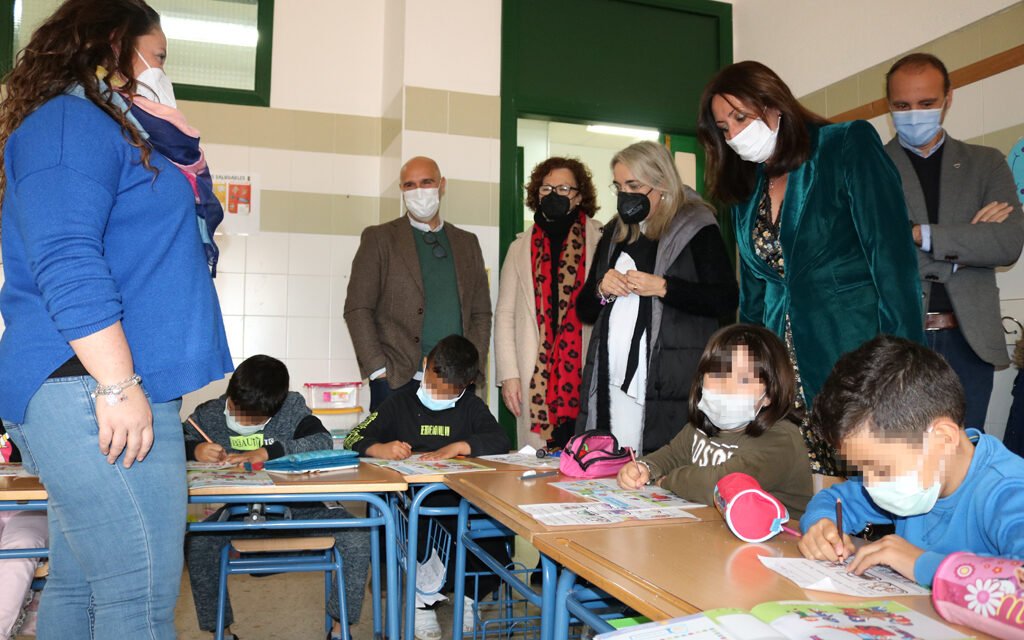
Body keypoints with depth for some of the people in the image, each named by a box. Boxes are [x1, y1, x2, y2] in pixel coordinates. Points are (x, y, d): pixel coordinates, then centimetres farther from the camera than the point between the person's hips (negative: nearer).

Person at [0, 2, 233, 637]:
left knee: (79, 586, 15)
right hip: (93, 391, -11)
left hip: (93, 394, 11)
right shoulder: (71, 120, -6)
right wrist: (119, 385, -22)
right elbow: (66, 263, -19)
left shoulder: (93, 127, 25)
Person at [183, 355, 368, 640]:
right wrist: (195, 450, -21)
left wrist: (269, 451, -31)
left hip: (298, 504, -1)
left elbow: (323, 441, -21)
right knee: (196, 544, -25)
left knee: (357, 537, -23)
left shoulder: (293, 406, -8)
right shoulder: (209, 414, -3)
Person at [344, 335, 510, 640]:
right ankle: (424, 599, 2)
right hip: (413, 506, -1)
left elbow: (501, 441, -4)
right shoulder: (401, 402, 12)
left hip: (462, 502, 2)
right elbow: (355, 438, 7)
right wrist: (379, 449, -16)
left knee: (497, 556, -21)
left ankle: (467, 592, 12)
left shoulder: (471, 407, 13)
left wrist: (456, 447, -19)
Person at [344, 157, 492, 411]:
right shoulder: (379, 238, 4)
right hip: (396, 381, -2)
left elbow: (481, 313, 13)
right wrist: (378, 370, -9)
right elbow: (357, 309, -1)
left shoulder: (467, 242, 14)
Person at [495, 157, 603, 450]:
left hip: (588, 374, -2)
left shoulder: (601, 243, 5)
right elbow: (504, 315, 11)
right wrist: (508, 374, 4)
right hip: (537, 379, 2)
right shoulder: (521, 248, 13)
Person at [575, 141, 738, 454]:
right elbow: (584, 311, 22)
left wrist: (662, 287, -15)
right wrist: (601, 289, 1)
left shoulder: (695, 228, 1)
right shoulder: (614, 233, 19)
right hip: (611, 383, 5)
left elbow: (726, 299, -9)